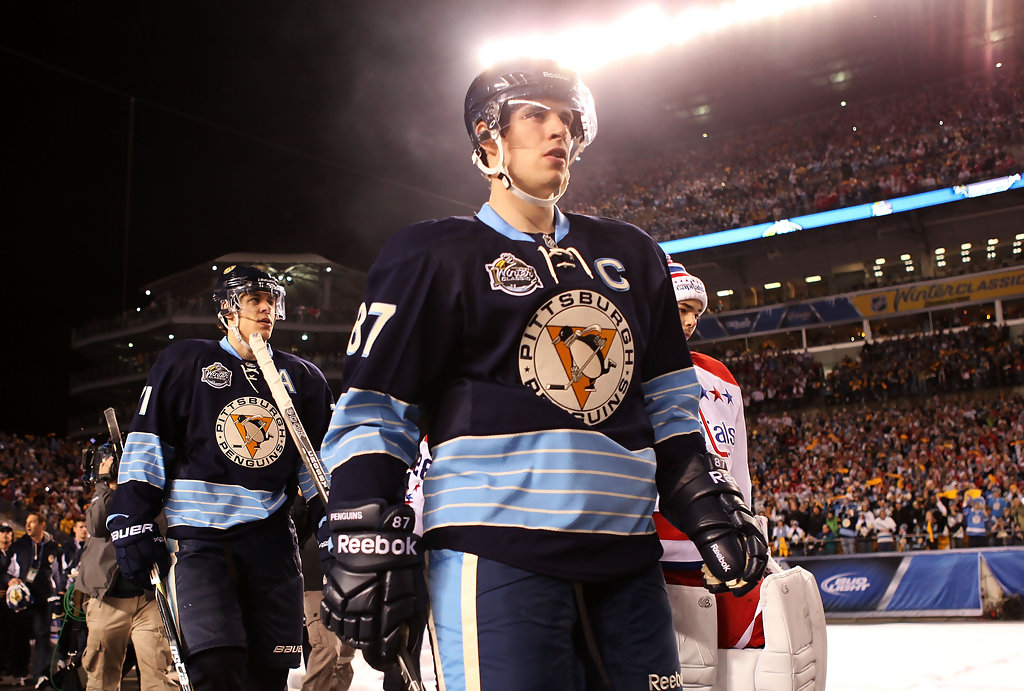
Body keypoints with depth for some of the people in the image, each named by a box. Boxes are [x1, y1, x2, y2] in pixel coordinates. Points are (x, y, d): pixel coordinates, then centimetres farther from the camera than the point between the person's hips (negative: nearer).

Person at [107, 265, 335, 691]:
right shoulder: (187, 362, 7)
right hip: (202, 539, -3)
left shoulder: (301, 378, 16)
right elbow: (147, 445, 3)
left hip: (271, 539, 3)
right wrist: (132, 522, -6)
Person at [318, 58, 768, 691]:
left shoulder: (631, 255, 20)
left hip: (627, 560, 6)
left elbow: (669, 404, 23)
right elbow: (373, 413, -1)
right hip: (496, 559, -5)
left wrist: (711, 503, 13)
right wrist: (366, 543, -9)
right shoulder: (436, 254, 4)